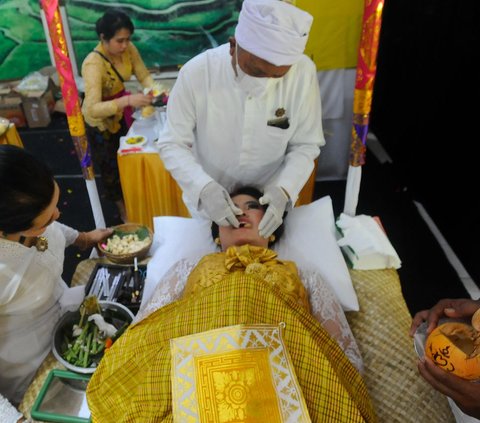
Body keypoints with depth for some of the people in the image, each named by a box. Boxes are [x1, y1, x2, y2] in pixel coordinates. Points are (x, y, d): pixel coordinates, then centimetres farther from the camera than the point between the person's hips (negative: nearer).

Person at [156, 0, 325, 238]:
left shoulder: (303, 73, -21)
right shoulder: (196, 73, -24)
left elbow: (305, 145, -11)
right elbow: (171, 144, -17)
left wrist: (283, 189, -29)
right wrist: (204, 187, -34)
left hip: (270, 203, 1)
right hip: (207, 201, 0)